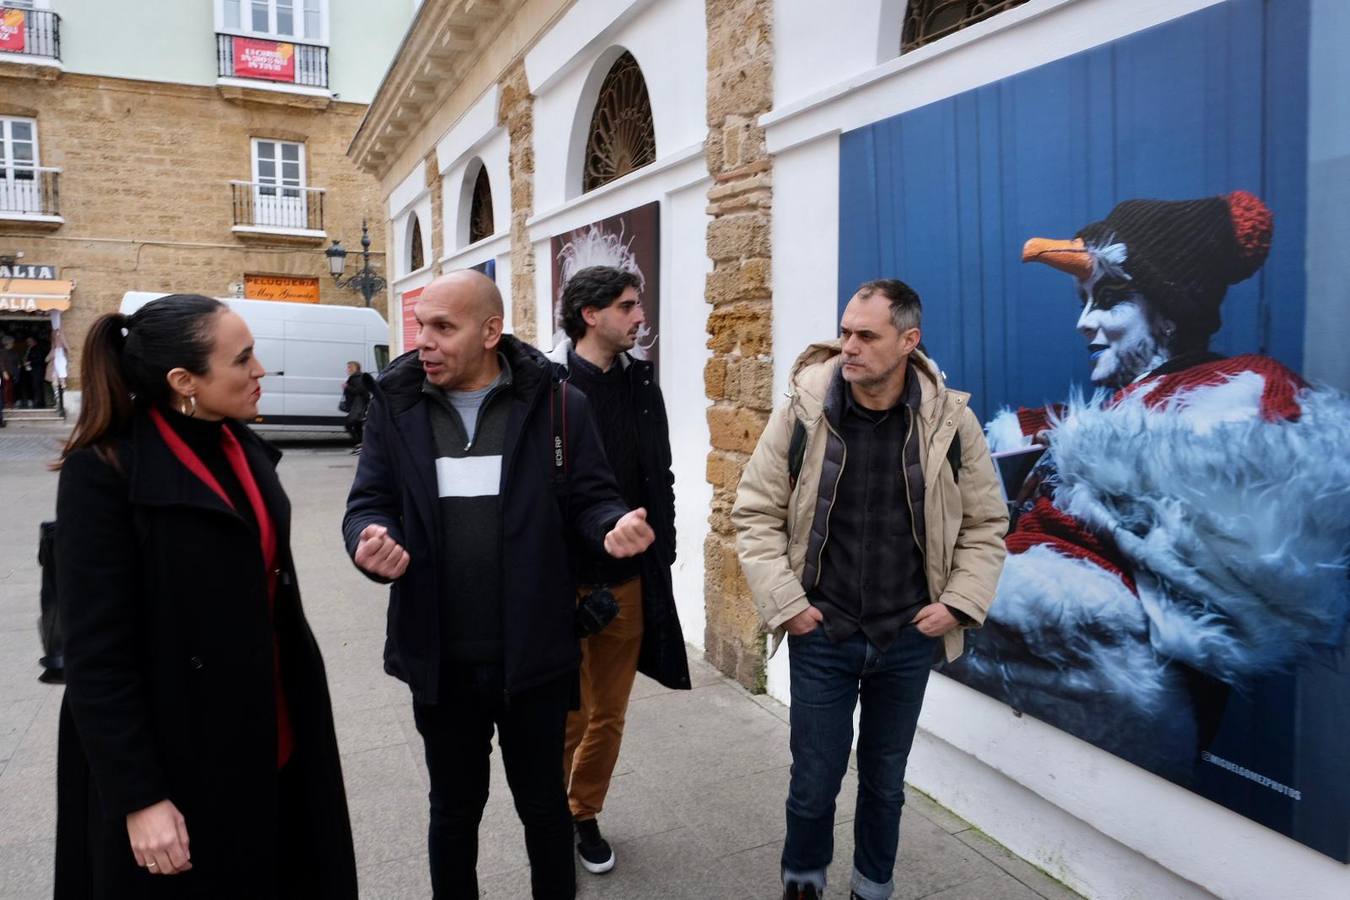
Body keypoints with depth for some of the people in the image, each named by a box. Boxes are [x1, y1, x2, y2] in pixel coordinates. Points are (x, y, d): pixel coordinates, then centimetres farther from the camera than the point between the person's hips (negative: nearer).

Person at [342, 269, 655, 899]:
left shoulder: (557, 404, -7)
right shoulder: (395, 404, -1)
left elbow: (589, 496, -1)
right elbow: (368, 501, 1)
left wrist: (615, 526, -24)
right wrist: (370, 540, -22)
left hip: (535, 655, -1)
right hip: (441, 659, 2)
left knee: (543, 802, 19)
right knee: (454, 808, 23)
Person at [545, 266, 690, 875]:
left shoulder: (642, 382, 6)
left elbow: (659, 476, 11)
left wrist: (661, 552, 8)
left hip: (630, 580, 5)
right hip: (563, 580, -5)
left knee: (609, 714, 15)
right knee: (565, 715, 9)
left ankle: (585, 815, 37)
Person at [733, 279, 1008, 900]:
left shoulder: (951, 421, -7)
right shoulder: (801, 413, -10)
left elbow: (986, 524, 4)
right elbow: (755, 512, -4)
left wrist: (959, 603, -5)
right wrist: (784, 602, -9)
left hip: (909, 639, 1)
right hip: (821, 635, -1)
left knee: (885, 780, 19)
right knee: (815, 779, 11)